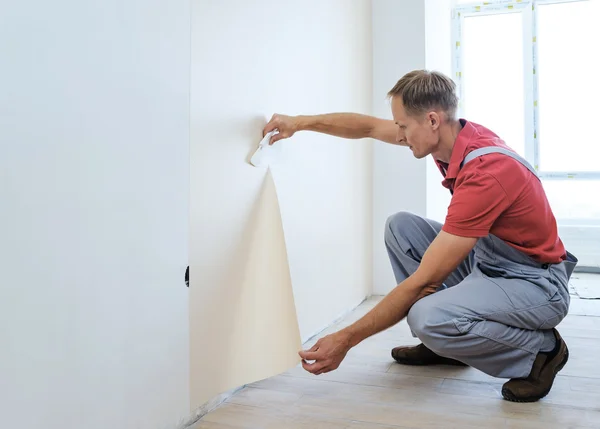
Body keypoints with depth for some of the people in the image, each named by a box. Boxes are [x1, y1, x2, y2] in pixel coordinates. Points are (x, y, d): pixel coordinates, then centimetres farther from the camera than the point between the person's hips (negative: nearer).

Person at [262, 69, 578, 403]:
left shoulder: (484, 174, -32)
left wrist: (346, 340, -25)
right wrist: (301, 123, 3)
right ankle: (444, 340, 9)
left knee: (429, 318, -33)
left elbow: (423, 281, -30)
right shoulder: (456, 135, -6)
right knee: (400, 226, 4)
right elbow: (370, 127, 10)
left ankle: (541, 348, -6)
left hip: (537, 284, -9)